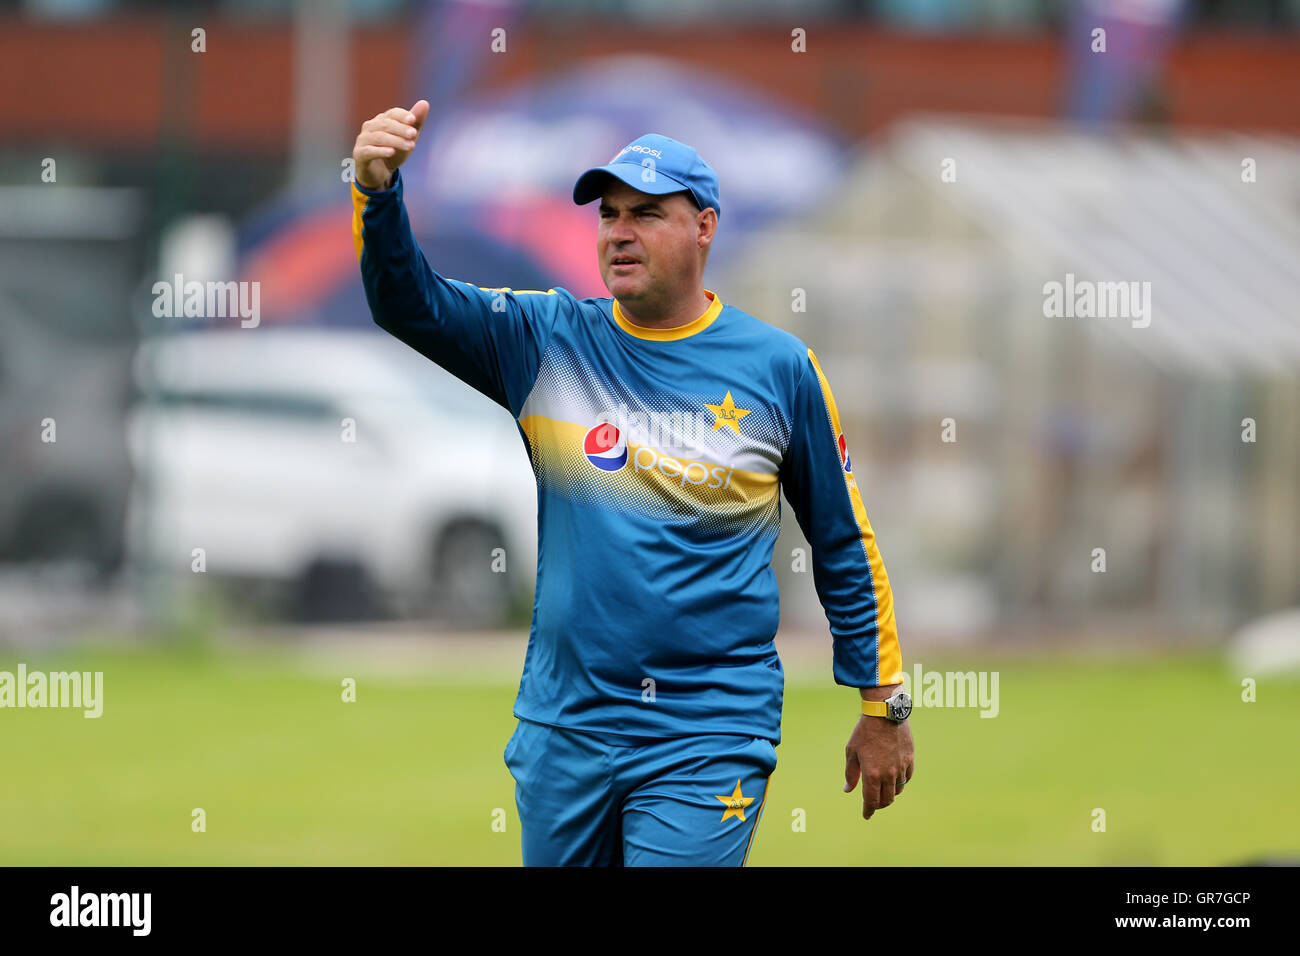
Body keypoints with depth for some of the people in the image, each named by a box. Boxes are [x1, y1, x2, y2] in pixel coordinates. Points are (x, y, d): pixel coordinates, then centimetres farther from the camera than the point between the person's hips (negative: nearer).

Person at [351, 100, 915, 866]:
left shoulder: (779, 367, 0)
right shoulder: (549, 342, 4)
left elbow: (844, 546, 7)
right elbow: (408, 301, -8)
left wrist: (883, 706, 9)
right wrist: (377, 192, -27)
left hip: (708, 740, -3)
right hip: (563, 727, 3)